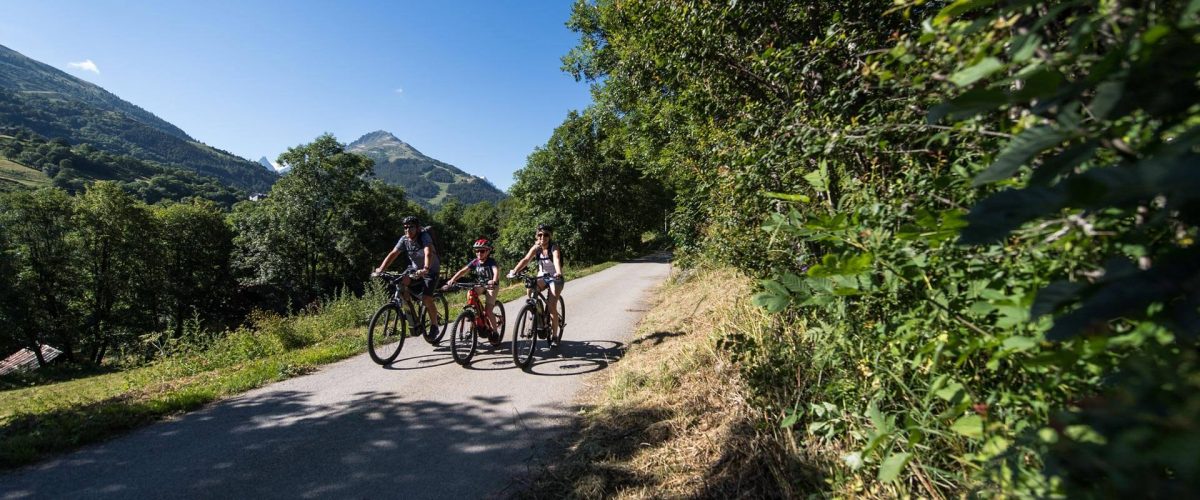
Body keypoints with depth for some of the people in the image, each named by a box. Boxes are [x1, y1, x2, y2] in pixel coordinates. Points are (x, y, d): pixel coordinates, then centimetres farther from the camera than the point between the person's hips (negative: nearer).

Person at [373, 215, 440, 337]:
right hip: (415, 268, 5)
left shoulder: (424, 236, -24)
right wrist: (381, 269, -27)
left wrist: (425, 269, -57)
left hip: (430, 271, -5)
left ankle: (434, 326, 1)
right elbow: (393, 254, -13)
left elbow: (428, 253, -40)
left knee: (426, 299, -18)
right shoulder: (404, 239, -9)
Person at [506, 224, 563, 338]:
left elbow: (556, 260, -38)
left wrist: (559, 273, -59)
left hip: (555, 278, -4)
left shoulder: (554, 247, -18)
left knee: (552, 307, -13)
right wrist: (514, 271, -37)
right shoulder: (536, 247, -7)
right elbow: (526, 260, -21)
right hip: (542, 276, 4)